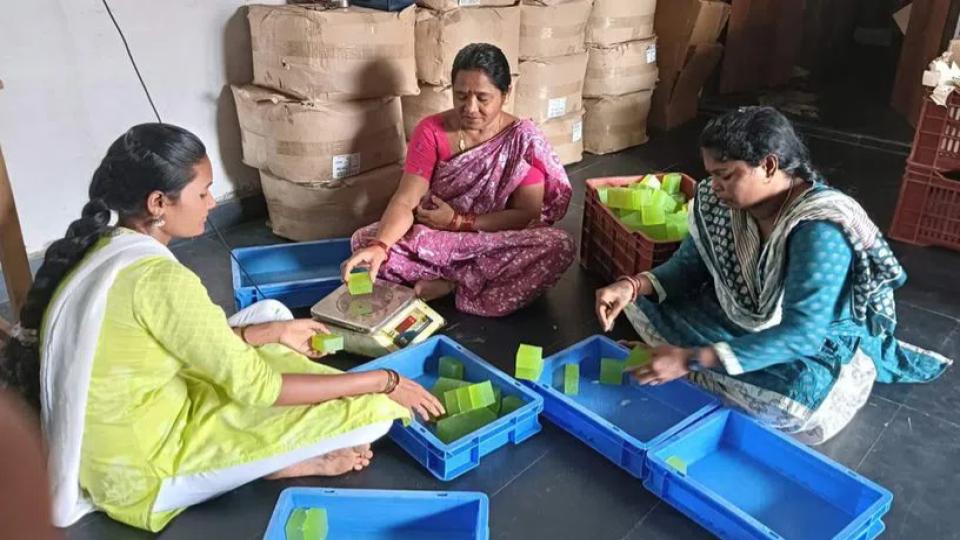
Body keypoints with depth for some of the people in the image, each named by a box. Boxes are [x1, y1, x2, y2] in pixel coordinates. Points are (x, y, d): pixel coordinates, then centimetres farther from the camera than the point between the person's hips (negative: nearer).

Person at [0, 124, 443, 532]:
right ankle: (292, 461, 9)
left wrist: (274, 333, 8)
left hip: (121, 442, 10)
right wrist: (384, 381, -15)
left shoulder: (104, 249, 0)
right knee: (376, 411, -18)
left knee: (270, 312, 18)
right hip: (144, 474, -9)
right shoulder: (159, 277, -28)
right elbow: (255, 387, -22)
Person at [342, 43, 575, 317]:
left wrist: (458, 221, -18)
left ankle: (449, 284, -19)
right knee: (364, 240, -25)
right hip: (433, 241, 1)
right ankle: (488, 281, -18)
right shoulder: (431, 130, -9)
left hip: (497, 244, -1)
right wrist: (379, 246, -38)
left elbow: (528, 214, -12)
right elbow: (405, 201, -18)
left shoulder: (523, 137, -10)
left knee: (560, 246, -30)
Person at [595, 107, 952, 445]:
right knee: (643, 300, -7)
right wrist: (633, 286, -25)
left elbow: (801, 335, -37)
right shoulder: (725, 203, -13)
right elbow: (689, 266, -3)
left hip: (823, 347, -6)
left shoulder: (820, 232, -33)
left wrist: (691, 360, -44)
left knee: (798, 397, -40)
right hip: (747, 321, 6)